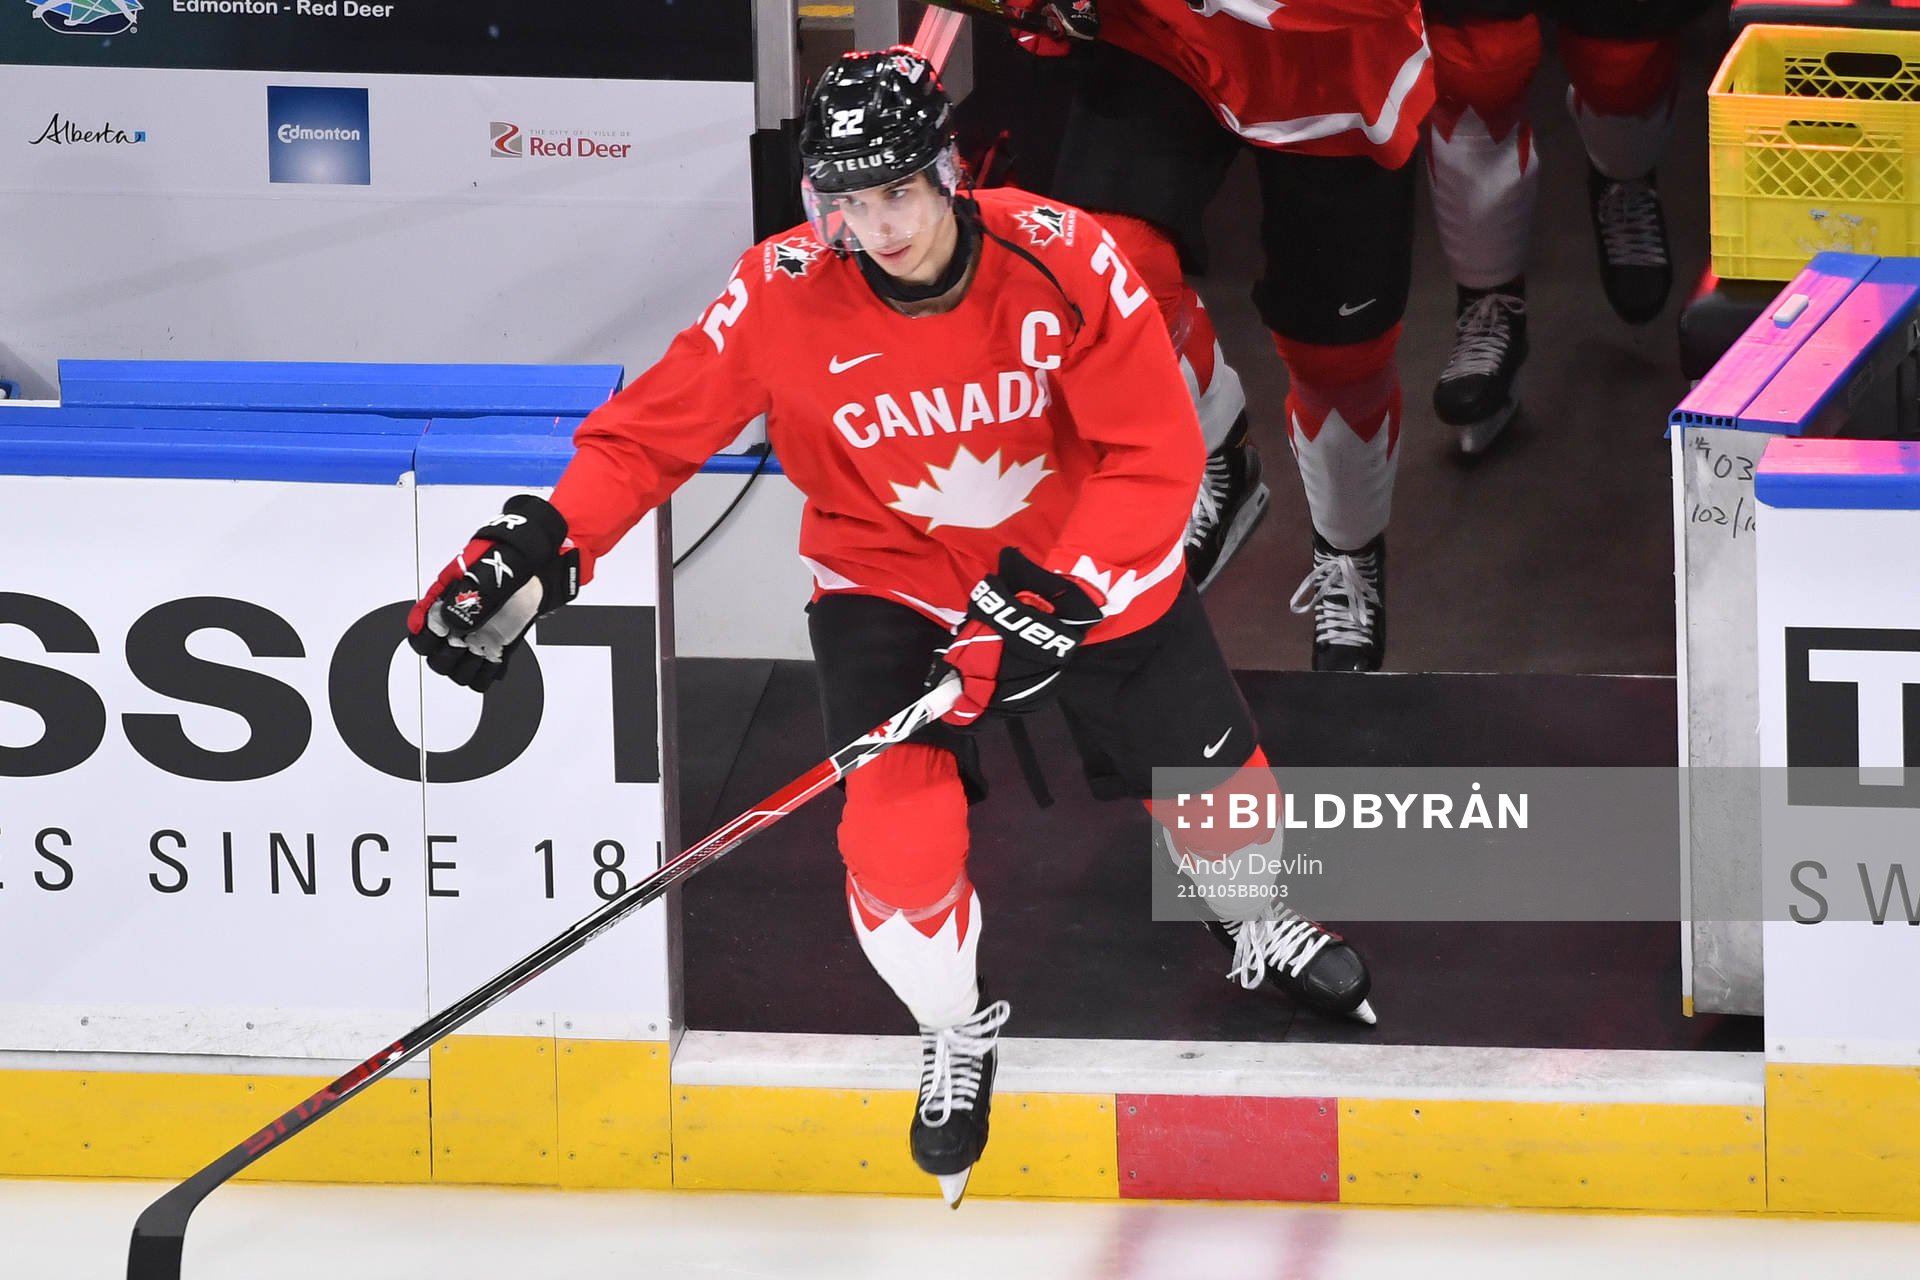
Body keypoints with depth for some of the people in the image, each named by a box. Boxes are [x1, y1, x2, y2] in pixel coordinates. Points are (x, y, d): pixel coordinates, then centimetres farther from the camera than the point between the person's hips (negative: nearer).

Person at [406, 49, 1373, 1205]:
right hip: (892, 578, 0)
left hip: (1088, 562, 1)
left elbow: (1158, 456, -23)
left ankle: (1263, 931, 49)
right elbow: (654, 432, -14)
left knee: (1208, 778, 12)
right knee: (898, 840, -17)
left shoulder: (1063, 261, -26)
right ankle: (959, 1035, 15)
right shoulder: (784, 297, -23)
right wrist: (542, 543, -29)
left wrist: (1054, 597, -32)